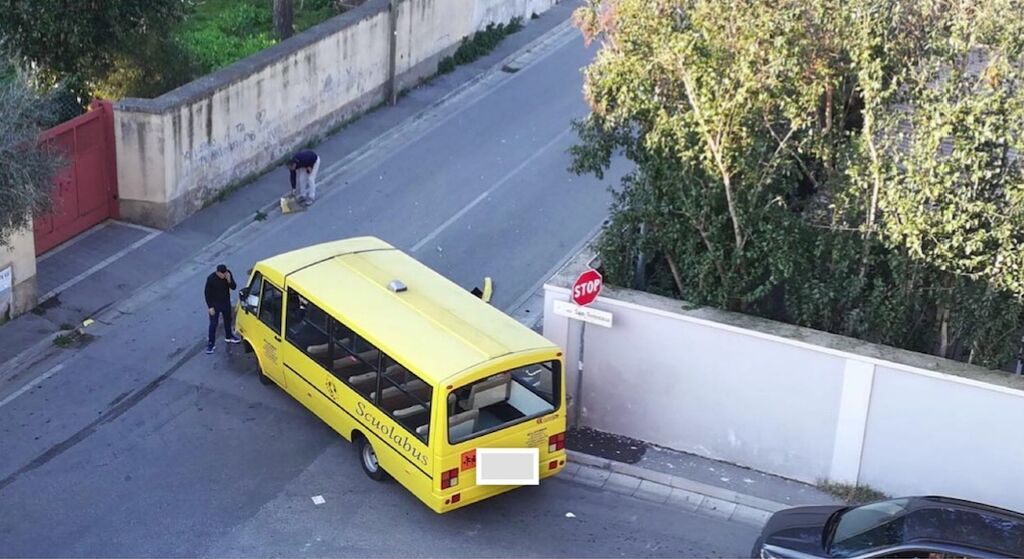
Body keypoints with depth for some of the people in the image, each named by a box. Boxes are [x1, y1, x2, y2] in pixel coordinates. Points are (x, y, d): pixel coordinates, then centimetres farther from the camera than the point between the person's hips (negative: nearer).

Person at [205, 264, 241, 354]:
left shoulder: (228, 274, -16)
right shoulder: (211, 278, -26)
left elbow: (234, 287, -9)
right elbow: (207, 293, -16)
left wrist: (229, 280, -29)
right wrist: (210, 307, -15)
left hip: (226, 302, 5)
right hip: (215, 304, -5)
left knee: (228, 320, 24)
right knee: (213, 324, 4)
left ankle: (228, 336, 47)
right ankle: (211, 343, 17)